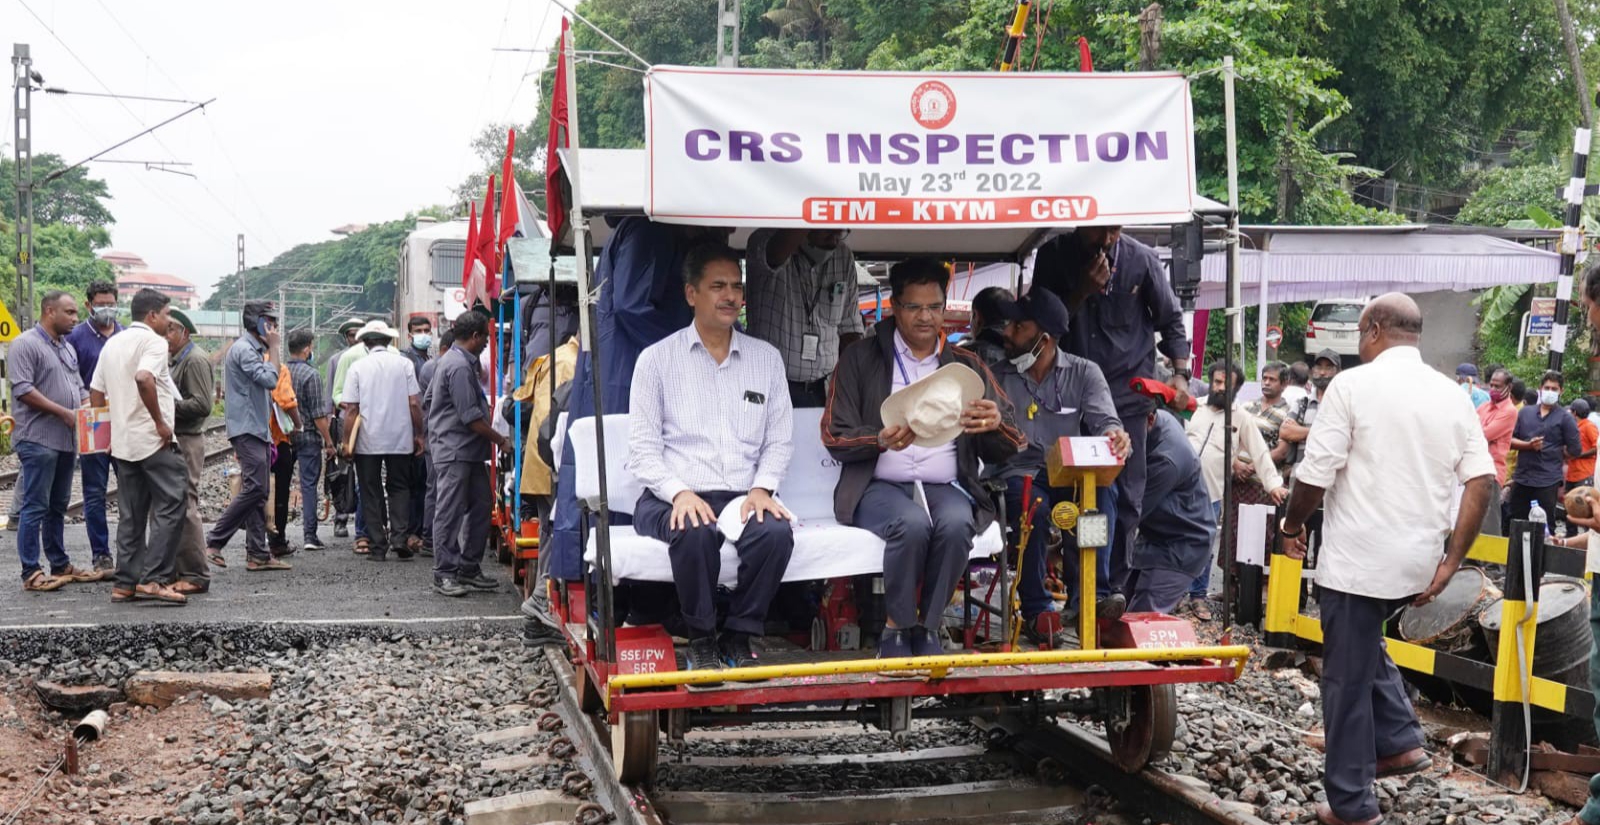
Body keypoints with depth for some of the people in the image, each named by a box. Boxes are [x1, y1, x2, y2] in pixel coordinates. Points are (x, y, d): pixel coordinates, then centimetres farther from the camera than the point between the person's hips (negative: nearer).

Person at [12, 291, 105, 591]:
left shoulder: (67, 347, 18)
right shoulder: (26, 344, -8)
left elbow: (78, 387, 23)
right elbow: (23, 389, -17)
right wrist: (64, 412, -17)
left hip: (66, 440, 8)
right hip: (38, 439, -8)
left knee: (58, 506, 14)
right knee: (35, 507, -6)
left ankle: (60, 565, 21)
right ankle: (31, 573, -4)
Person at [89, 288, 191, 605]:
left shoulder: (112, 344, 16)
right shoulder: (153, 341, -9)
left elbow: (95, 393, 16)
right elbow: (144, 378, -27)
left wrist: (107, 429, 22)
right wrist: (160, 422, -19)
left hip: (122, 442, 8)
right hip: (153, 440, -8)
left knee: (131, 514, 11)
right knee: (169, 507, -5)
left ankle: (125, 583, 10)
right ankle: (153, 579, -12)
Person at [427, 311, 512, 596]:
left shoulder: (449, 360, 15)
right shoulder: (460, 366, -17)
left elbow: (428, 399, 24)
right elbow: (471, 417, -19)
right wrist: (501, 440, -10)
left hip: (468, 451, 10)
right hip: (455, 450, -10)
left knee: (481, 504, 11)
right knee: (451, 512, -5)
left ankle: (469, 568, 17)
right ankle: (445, 574, 0)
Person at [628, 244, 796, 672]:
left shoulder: (766, 358, 15)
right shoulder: (657, 359, 6)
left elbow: (780, 439, 13)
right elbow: (642, 448, 1)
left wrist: (763, 487, -6)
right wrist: (679, 493, -16)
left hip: (743, 497, 2)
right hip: (674, 498, -2)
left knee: (776, 532, -31)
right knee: (695, 534, -37)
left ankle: (738, 637, -10)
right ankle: (701, 639, -13)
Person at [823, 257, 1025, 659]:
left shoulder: (967, 366, 15)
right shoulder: (860, 360, 8)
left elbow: (1011, 447, 11)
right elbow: (833, 437, 1)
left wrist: (996, 425, -14)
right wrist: (881, 441, -19)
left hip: (945, 487, 2)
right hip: (880, 486, -2)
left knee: (956, 523, -33)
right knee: (913, 522, -35)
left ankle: (927, 627, -14)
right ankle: (896, 627, -14)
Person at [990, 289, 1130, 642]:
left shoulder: (1084, 373, 9)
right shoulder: (999, 377, 8)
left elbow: (1105, 420, -6)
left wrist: (1115, 435, -31)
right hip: (1021, 471, -1)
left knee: (1101, 492, -33)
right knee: (1032, 505, -35)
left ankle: (1091, 596, -30)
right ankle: (1036, 610, -27)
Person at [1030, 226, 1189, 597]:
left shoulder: (1142, 259, -3)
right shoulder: (1054, 256, -1)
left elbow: (1170, 320, 7)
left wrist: (1180, 374, -1)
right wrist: (1083, 291, -16)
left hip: (1127, 395, -1)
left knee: (1125, 496, -1)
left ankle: (1114, 586, 5)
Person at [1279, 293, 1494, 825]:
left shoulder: (1354, 385, -10)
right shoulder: (1451, 395, 6)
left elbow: (1315, 474, -13)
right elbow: (1482, 480, 0)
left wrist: (1293, 525, 5)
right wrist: (1450, 561, 3)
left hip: (1357, 558, -6)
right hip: (1418, 560, 6)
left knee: (1348, 677, 4)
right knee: (1366, 644, 29)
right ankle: (1400, 741, 18)